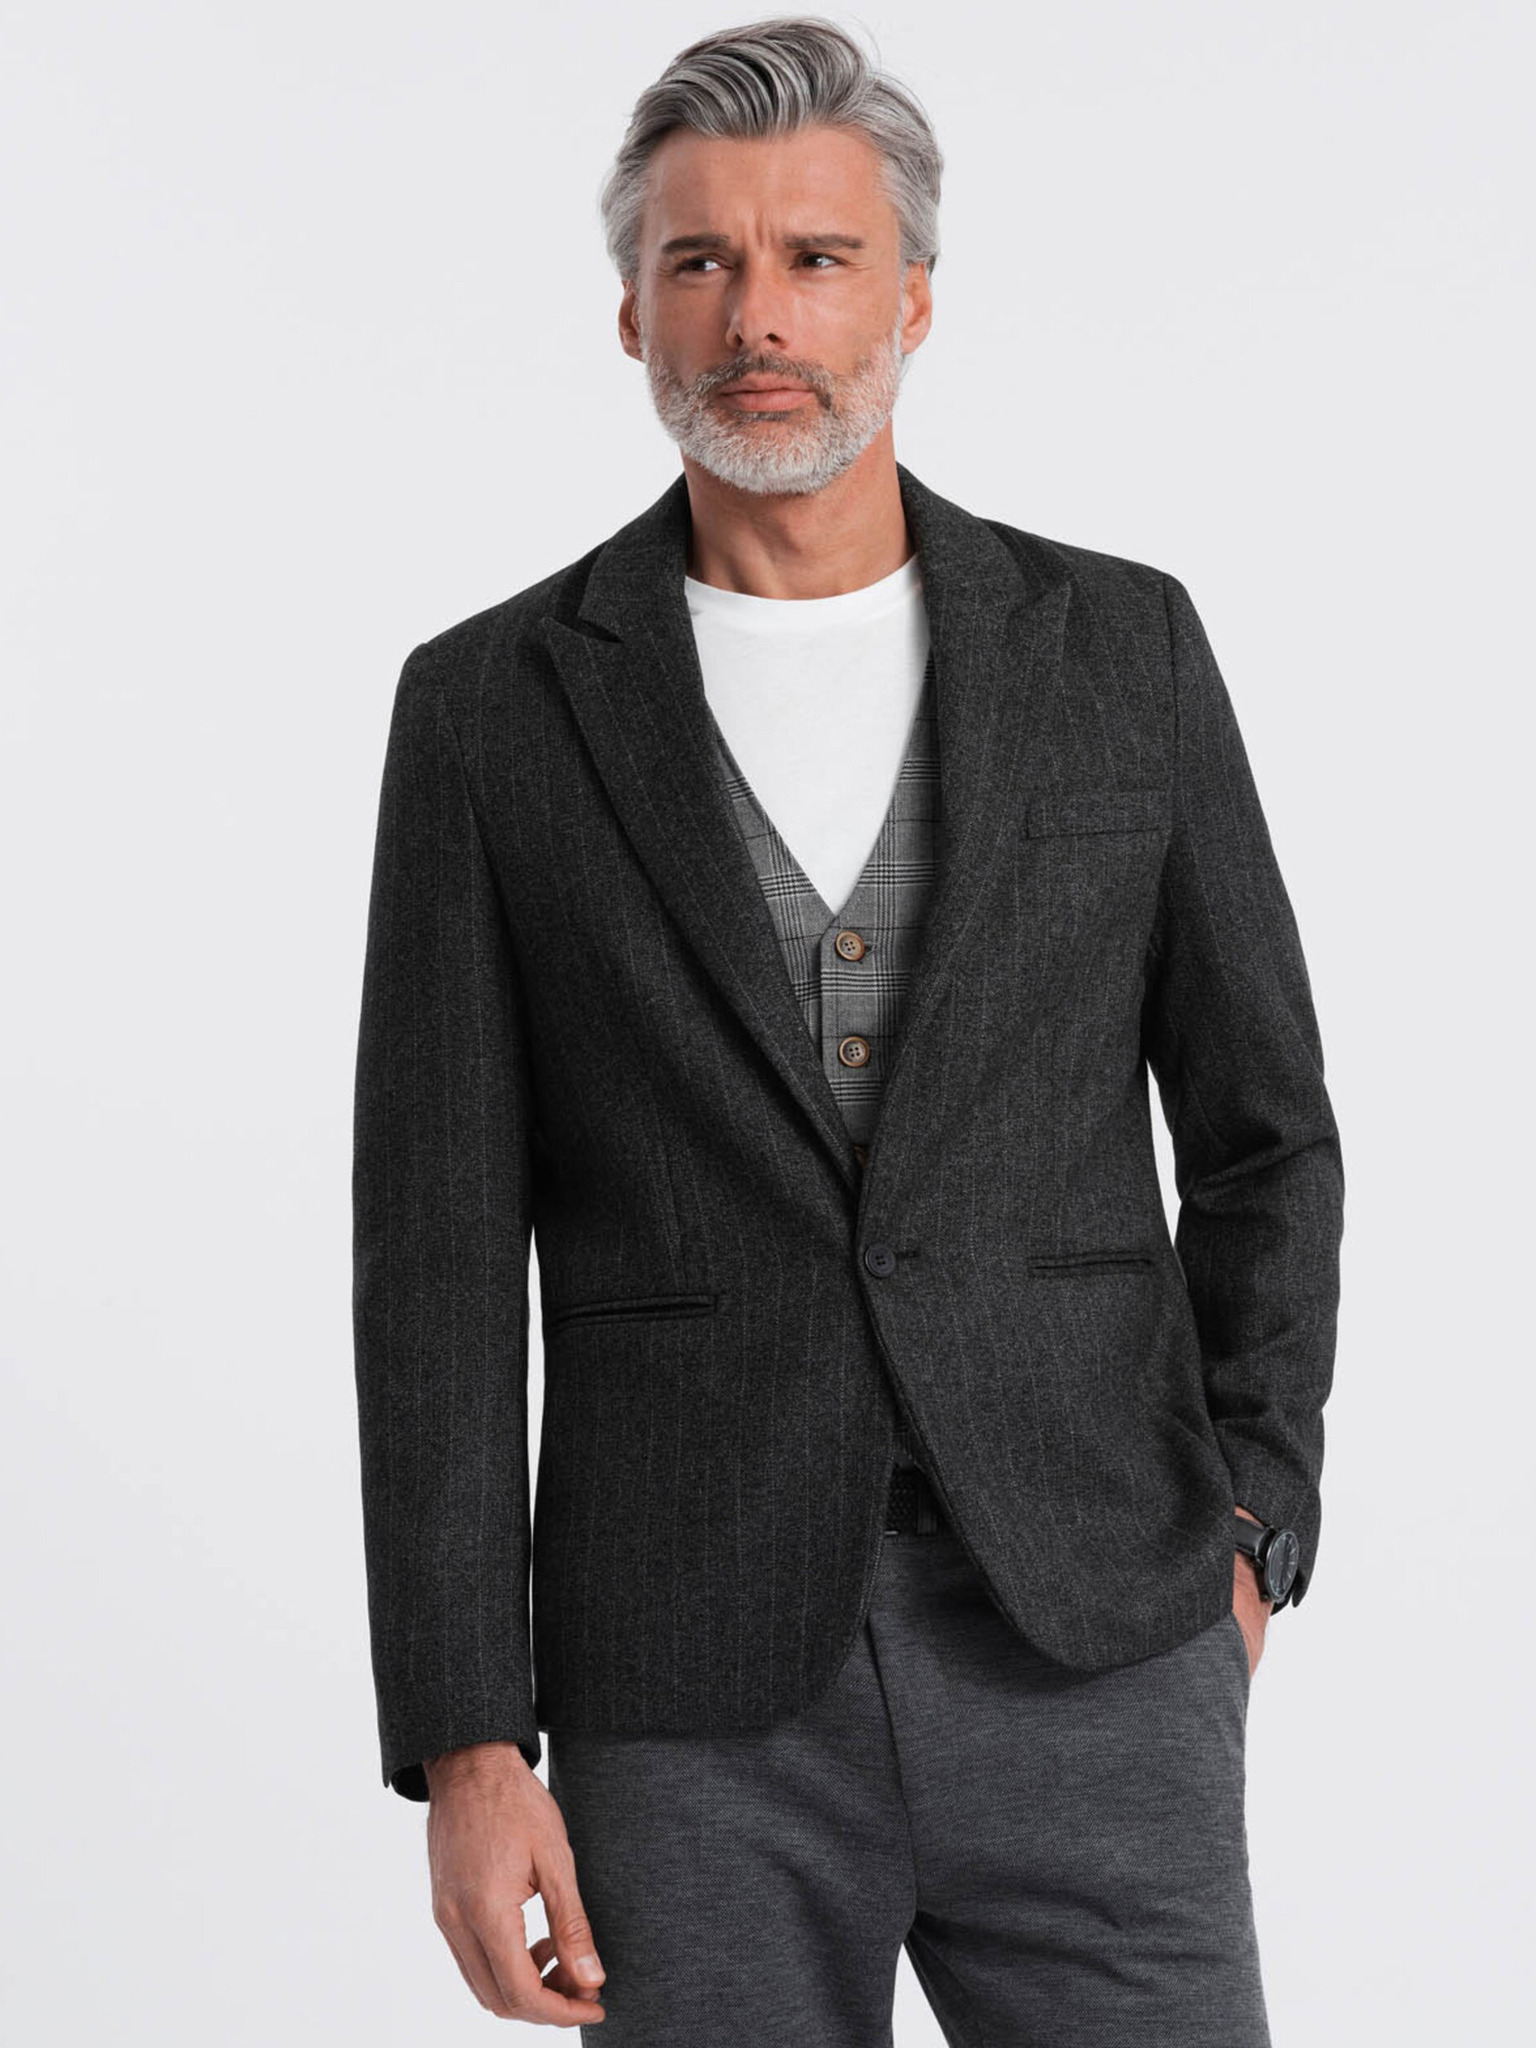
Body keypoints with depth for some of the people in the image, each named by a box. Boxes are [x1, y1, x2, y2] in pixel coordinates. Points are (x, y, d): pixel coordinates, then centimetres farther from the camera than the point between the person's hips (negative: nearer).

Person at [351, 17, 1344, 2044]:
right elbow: (439, 1254, 0)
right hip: (694, 1701, 0)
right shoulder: (489, 707, 2)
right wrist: (464, 1745, -5)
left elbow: (1261, 1128, 12)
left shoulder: (1123, 648, 5)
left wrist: (1246, 1536, 1)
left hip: (1085, 1660, 1)